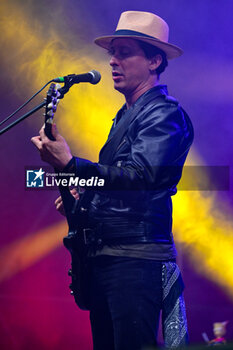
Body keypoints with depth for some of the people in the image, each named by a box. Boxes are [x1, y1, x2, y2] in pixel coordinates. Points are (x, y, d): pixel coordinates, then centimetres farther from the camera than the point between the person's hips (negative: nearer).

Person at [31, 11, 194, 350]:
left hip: (137, 260, -10)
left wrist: (71, 164, -33)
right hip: (102, 256, 10)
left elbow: (140, 176, -23)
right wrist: (83, 195, 7)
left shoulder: (164, 113, -8)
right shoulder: (125, 116, 22)